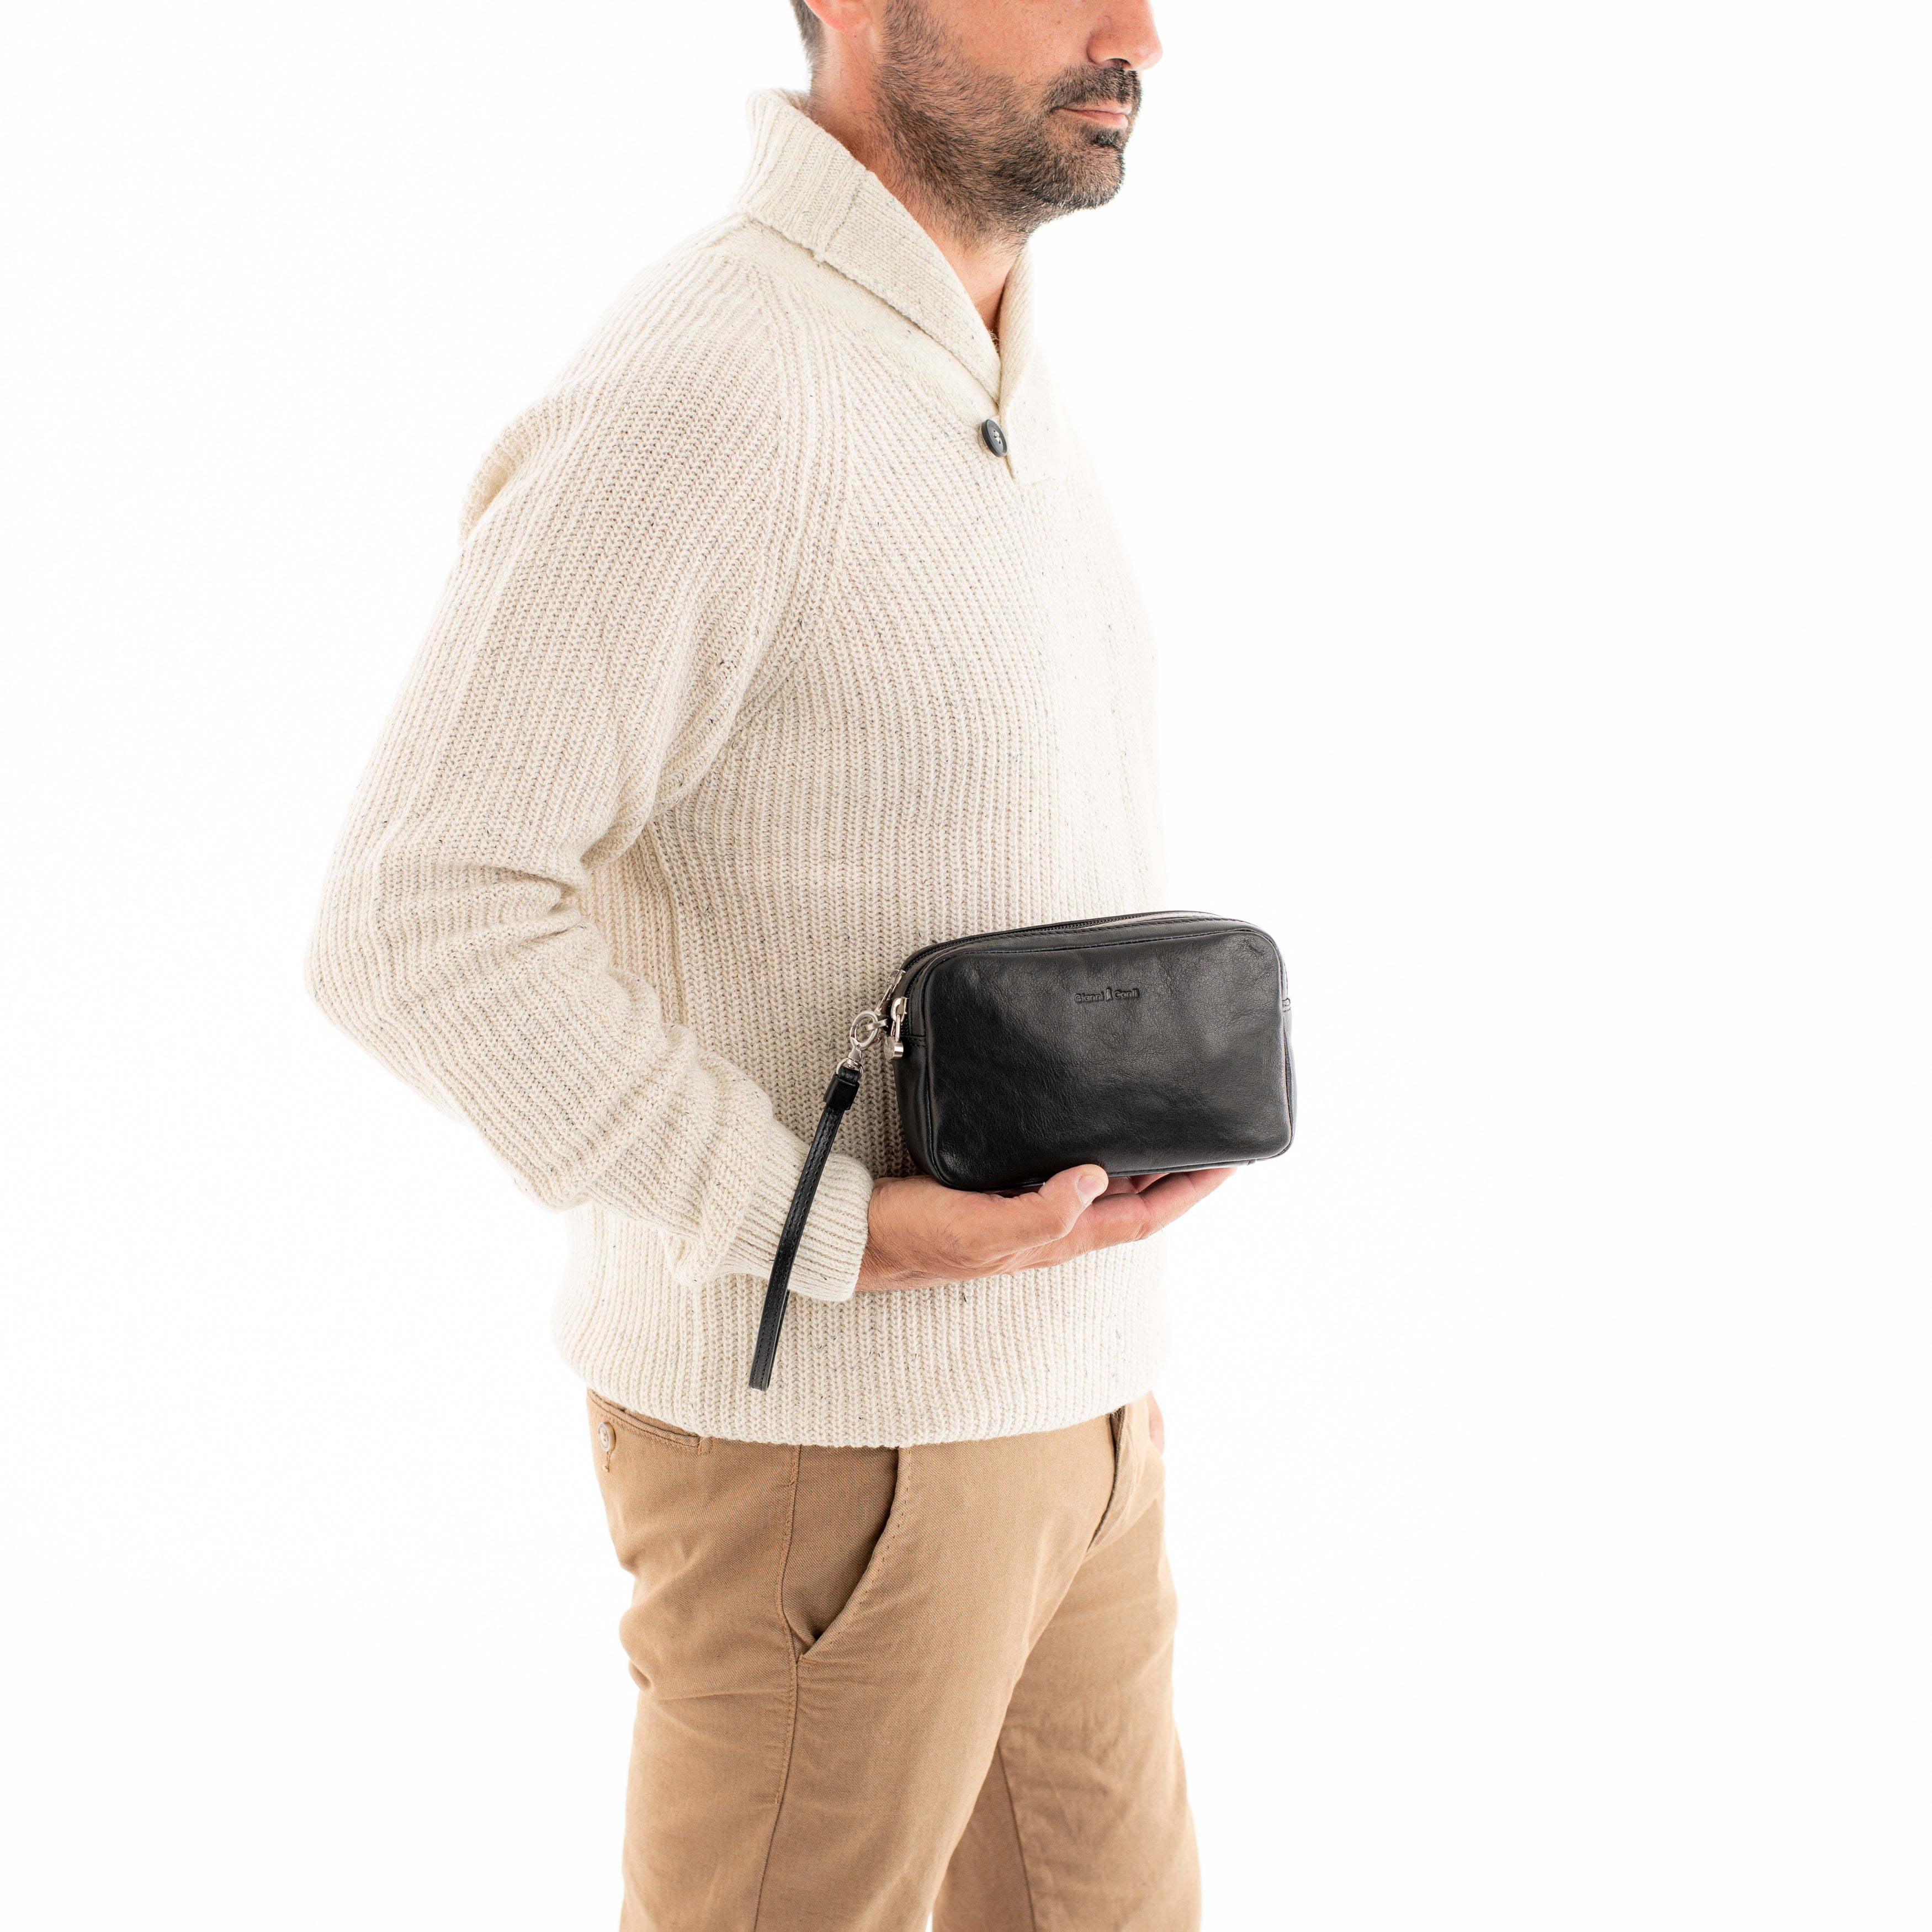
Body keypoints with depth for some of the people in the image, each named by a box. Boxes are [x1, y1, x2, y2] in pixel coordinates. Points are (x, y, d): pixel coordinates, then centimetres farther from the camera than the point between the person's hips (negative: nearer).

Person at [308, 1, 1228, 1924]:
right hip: (820, 1426, -9)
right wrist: (858, 1244, -25)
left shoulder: (996, 399, 9)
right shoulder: (698, 390, -22)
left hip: (1052, 1397, 9)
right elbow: (417, 933, -26)